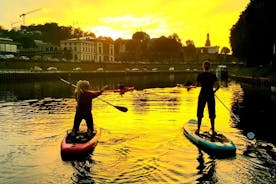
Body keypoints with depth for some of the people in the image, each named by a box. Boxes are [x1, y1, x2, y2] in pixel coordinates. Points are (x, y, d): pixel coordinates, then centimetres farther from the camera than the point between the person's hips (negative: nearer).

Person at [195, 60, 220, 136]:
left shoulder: (200, 75, -5)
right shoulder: (213, 75, -6)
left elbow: (197, 85, 2)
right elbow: (218, 86, -8)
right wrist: (214, 90, 9)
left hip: (202, 95, 0)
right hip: (211, 95, 0)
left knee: (200, 113, 11)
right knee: (211, 114, 8)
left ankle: (198, 129, 16)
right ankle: (213, 130, 12)